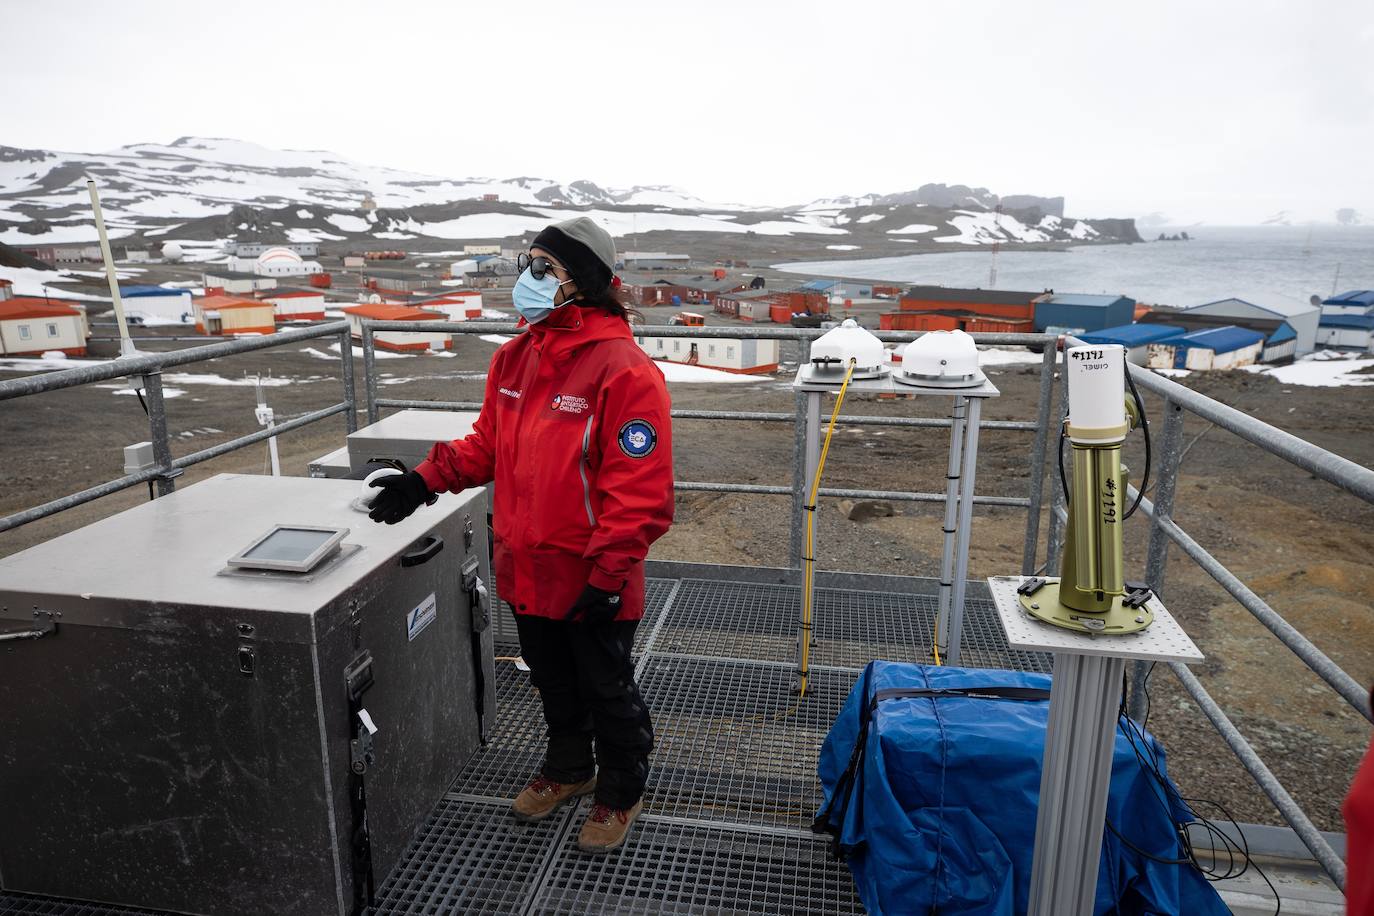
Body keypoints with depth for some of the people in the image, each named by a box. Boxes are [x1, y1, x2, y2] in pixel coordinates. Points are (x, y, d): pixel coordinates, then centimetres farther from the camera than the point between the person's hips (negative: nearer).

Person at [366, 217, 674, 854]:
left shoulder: (624, 369, -21)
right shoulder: (515, 356, 4)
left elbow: (641, 491, -22)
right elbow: (488, 443, 14)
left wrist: (608, 575, -21)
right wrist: (426, 480, 2)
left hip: (591, 582, -7)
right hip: (528, 569, 7)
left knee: (606, 691, 13)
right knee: (553, 684, 25)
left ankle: (620, 794, 37)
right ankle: (568, 770, 49)